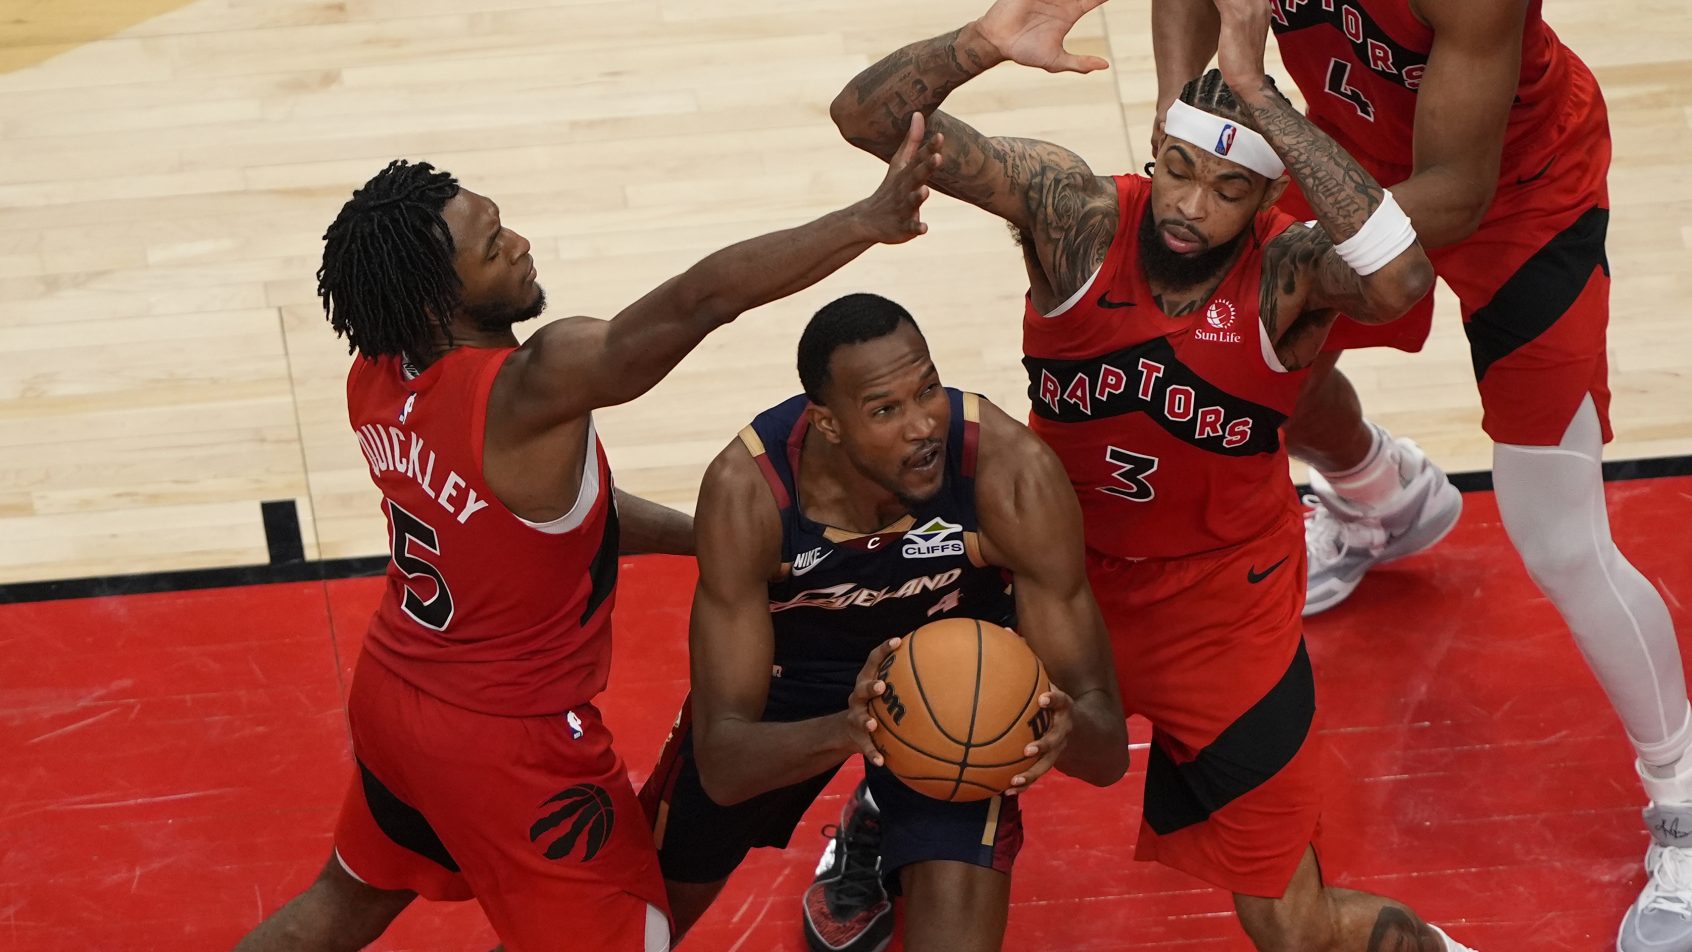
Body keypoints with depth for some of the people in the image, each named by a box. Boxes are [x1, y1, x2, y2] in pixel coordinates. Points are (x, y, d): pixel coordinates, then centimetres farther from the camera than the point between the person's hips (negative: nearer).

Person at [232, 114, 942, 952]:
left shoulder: (377, 379, -6)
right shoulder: (531, 387, -32)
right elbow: (698, 301, -41)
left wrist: (716, 536, 4)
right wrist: (869, 220, -36)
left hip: (389, 696, 8)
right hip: (508, 743, -8)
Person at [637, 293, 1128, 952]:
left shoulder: (1012, 470, -32)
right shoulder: (747, 488, -32)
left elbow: (1108, 746, -26)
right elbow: (719, 761, -32)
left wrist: (1065, 729, -49)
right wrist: (842, 732, -51)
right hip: (788, 662, 1)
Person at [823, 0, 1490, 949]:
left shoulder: (1288, 270, -24)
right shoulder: (1076, 212, -19)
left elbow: (1401, 278, -49)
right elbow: (867, 117, -26)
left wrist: (1256, 87, -49)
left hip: (1223, 611, -2)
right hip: (1058, 574, 3)